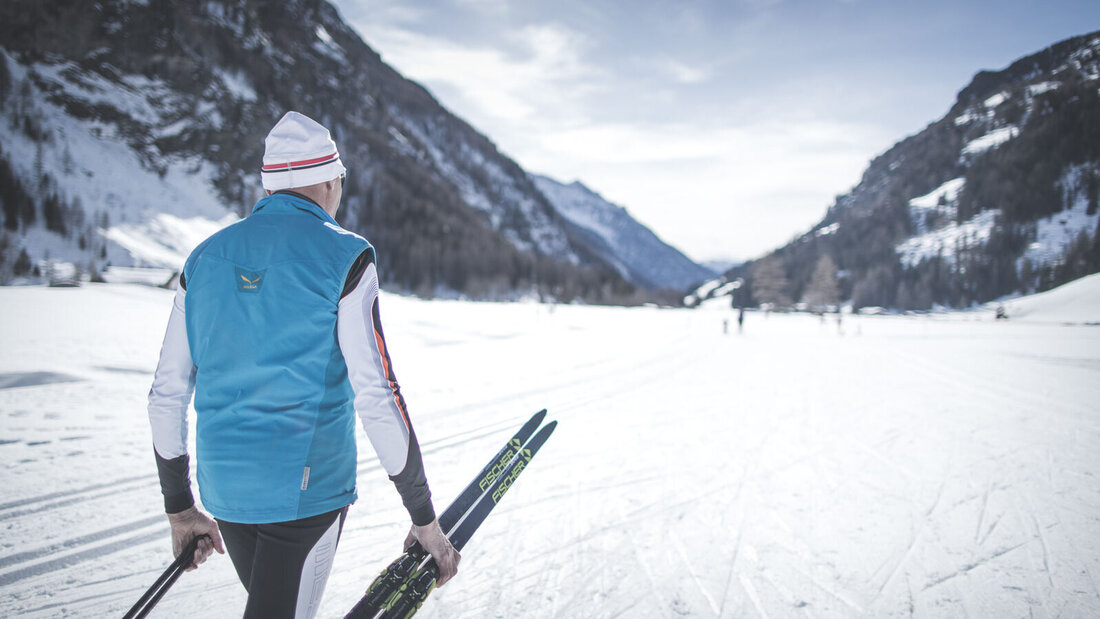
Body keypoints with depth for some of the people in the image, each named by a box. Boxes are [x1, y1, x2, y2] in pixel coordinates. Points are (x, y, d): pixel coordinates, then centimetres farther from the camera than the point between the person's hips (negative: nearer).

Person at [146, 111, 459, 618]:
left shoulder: (205, 257, 6)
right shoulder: (343, 257, -10)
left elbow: (166, 396, 8)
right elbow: (377, 397, -16)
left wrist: (180, 509, 20)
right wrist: (425, 519, -8)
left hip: (223, 490, 6)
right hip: (306, 491, -6)